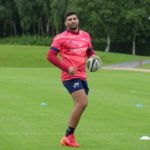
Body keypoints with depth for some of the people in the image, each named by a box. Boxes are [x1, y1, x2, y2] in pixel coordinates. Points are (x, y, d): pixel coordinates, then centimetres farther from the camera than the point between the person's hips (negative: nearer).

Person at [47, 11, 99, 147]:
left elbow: (90, 52, 25)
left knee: (80, 105, 10)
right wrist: (67, 68, -18)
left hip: (82, 76, 7)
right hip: (70, 76, -7)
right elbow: (51, 56, -8)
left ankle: (69, 137, 22)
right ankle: (69, 136, -12)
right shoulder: (61, 38, -5)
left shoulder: (85, 36, 13)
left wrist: (93, 57, 0)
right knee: (82, 103, -21)